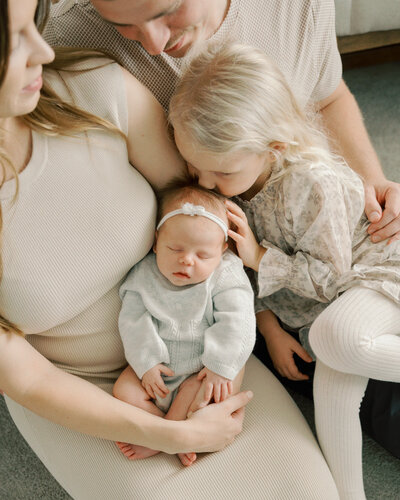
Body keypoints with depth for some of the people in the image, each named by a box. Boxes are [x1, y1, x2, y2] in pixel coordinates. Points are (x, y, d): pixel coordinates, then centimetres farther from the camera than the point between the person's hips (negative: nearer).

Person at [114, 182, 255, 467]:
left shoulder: (226, 278, -13)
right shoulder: (144, 276, -6)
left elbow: (235, 323, -17)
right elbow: (133, 320, -6)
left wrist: (220, 367, -23)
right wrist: (147, 362, -15)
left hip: (201, 368, -3)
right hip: (156, 366, 3)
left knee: (197, 391, -31)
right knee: (124, 390, -14)